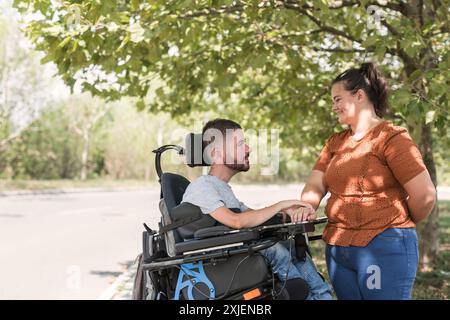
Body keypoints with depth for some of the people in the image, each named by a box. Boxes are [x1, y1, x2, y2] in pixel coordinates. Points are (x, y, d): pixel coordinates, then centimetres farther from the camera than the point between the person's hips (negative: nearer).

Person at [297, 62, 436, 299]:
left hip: (385, 248, -6)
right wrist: (306, 209, -14)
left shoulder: (392, 139, -9)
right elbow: (315, 185, 7)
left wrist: (403, 225, 1)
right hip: (337, 248, 7)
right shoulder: (335, 143, 12)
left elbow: (425, 195, -14)